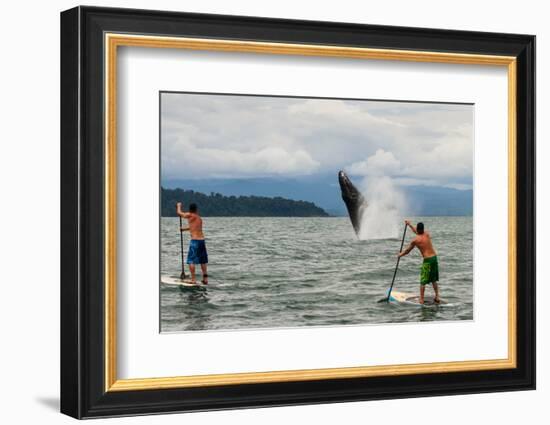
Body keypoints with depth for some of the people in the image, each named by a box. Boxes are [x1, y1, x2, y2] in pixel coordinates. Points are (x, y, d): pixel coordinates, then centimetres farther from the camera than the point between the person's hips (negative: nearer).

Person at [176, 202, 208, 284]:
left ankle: (193, 279, -9)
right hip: (202, 240, 7)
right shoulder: (199, 218, 15)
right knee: (203, 261, 15)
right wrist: (185, 229, 50)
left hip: (194, 240, -7)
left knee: (191, 261, -4)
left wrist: (179, 206, 29)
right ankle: (205, 279, 17)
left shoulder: (190, 215, -5)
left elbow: (179, 213, 9)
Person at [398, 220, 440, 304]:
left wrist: (400, 254, 27)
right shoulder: (427, 234, 7)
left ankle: (421, 300, 3)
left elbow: (407, 251, 8)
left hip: (427, 260, -5)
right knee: (434, 280, 19)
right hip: (434, 257, 6)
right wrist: (410, 225, 40)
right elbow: (418, 232, 31)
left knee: (423, 281, 2)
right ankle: (437, 297, 18)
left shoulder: (415, 240, -6)